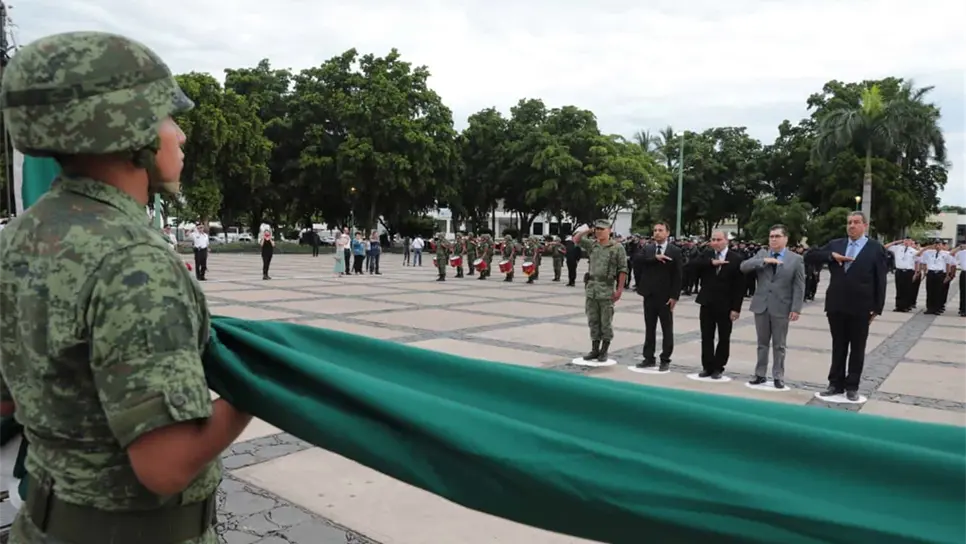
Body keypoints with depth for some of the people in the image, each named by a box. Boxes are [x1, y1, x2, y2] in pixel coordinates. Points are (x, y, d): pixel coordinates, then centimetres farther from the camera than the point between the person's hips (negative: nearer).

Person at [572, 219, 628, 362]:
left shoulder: (617, 248, -3)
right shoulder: (591, 244, 10)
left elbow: (622, 270, -6)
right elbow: (576, 239, 4)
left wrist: (620, 289, -12)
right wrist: (585, 230, -9)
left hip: (607, 289, -4)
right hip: (591, 288, 4)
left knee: (606, 322, 2)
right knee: (593, 321, 10)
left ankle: (604, 351, 12)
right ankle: (594, 349, 19)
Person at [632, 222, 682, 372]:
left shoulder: (675, 251, -3)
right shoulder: (646, 249, 6)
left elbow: (678, 276, -6)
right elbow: (637, 259, -15)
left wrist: (674, 296, -11)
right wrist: (655, 258, -24)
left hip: (666, 297, -3)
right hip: (650, 295, 3)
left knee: (667, 330, 4)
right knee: (649, 329, 10)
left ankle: (665, 360, 12)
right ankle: (649, 358, 18)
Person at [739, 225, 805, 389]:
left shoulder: (796, 259, -1)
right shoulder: (761, 254, 8)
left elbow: (799, 287, -4)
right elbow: (743, 266, -6)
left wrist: (796, 309, -11)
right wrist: (764, 261, -17)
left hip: (781, 308, -2)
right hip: (761, 306, 3)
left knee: (779, 345, 6)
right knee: (762, 343, 11)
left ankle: (778, 377, 15)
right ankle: (760, 374, 19)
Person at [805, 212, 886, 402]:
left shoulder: (876, 249, -2)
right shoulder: (835, 244, 8)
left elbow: (880, 281, -3)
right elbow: (810, 255, 3)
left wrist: (877, 308, -7)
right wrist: (832, 256, -13)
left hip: (861, 308, -3)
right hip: (836, 306, 3)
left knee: (857, 349, 7)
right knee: (838, 347, 12)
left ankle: (852, 387, 17)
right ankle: (836, 384, 19)